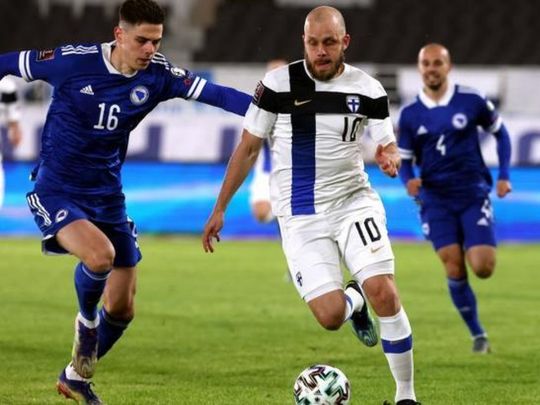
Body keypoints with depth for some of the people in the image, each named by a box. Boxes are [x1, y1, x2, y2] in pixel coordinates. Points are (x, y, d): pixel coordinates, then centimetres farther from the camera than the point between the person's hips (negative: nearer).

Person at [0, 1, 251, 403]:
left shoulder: (157, 75, -7)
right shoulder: (73, 61, -16)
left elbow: (213, 93, -16)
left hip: (107, 198, 5)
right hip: (56, 193, -5)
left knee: (123, 309, 7)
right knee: (100, 254, -33)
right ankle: (86, 322, 0)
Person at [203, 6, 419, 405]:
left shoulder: (368, 90, -2)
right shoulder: (277, 84, -5)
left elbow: (387, 147, 7)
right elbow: (248, 148, 4)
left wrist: (390, 158, -19)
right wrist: (220, 209, 5)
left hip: (354, 201, 1)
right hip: (301, 217, -1)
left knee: (384, 293, -19)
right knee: (330, 316, -13)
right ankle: (354, 298, 28)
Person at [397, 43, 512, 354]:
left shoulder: (471, 100, -4)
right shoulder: (410, 114, 2)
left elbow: (500, 132, 10)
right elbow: (404, 159, 9)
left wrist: (504, 175, 2)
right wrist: (409, 180, -13)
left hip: (473, 194, -1)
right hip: (436, 199, 1)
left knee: (483, 268, -12)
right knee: (454, 268, -10)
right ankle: (478, 335, 6)